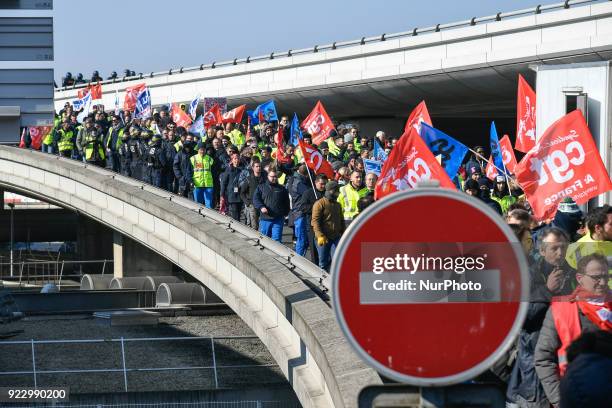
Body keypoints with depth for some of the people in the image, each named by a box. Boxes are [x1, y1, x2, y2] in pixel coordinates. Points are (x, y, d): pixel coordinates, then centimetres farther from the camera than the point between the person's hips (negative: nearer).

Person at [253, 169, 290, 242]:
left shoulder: (282, 189, 14)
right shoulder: (261, 187, 11)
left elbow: (286, 203, 16)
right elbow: (255, 199, -1)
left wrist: (285, 213, 4)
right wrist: (261, 207, -18)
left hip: (278, 219, 0)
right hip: (265, 219, 0)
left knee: (277, 240, -6)